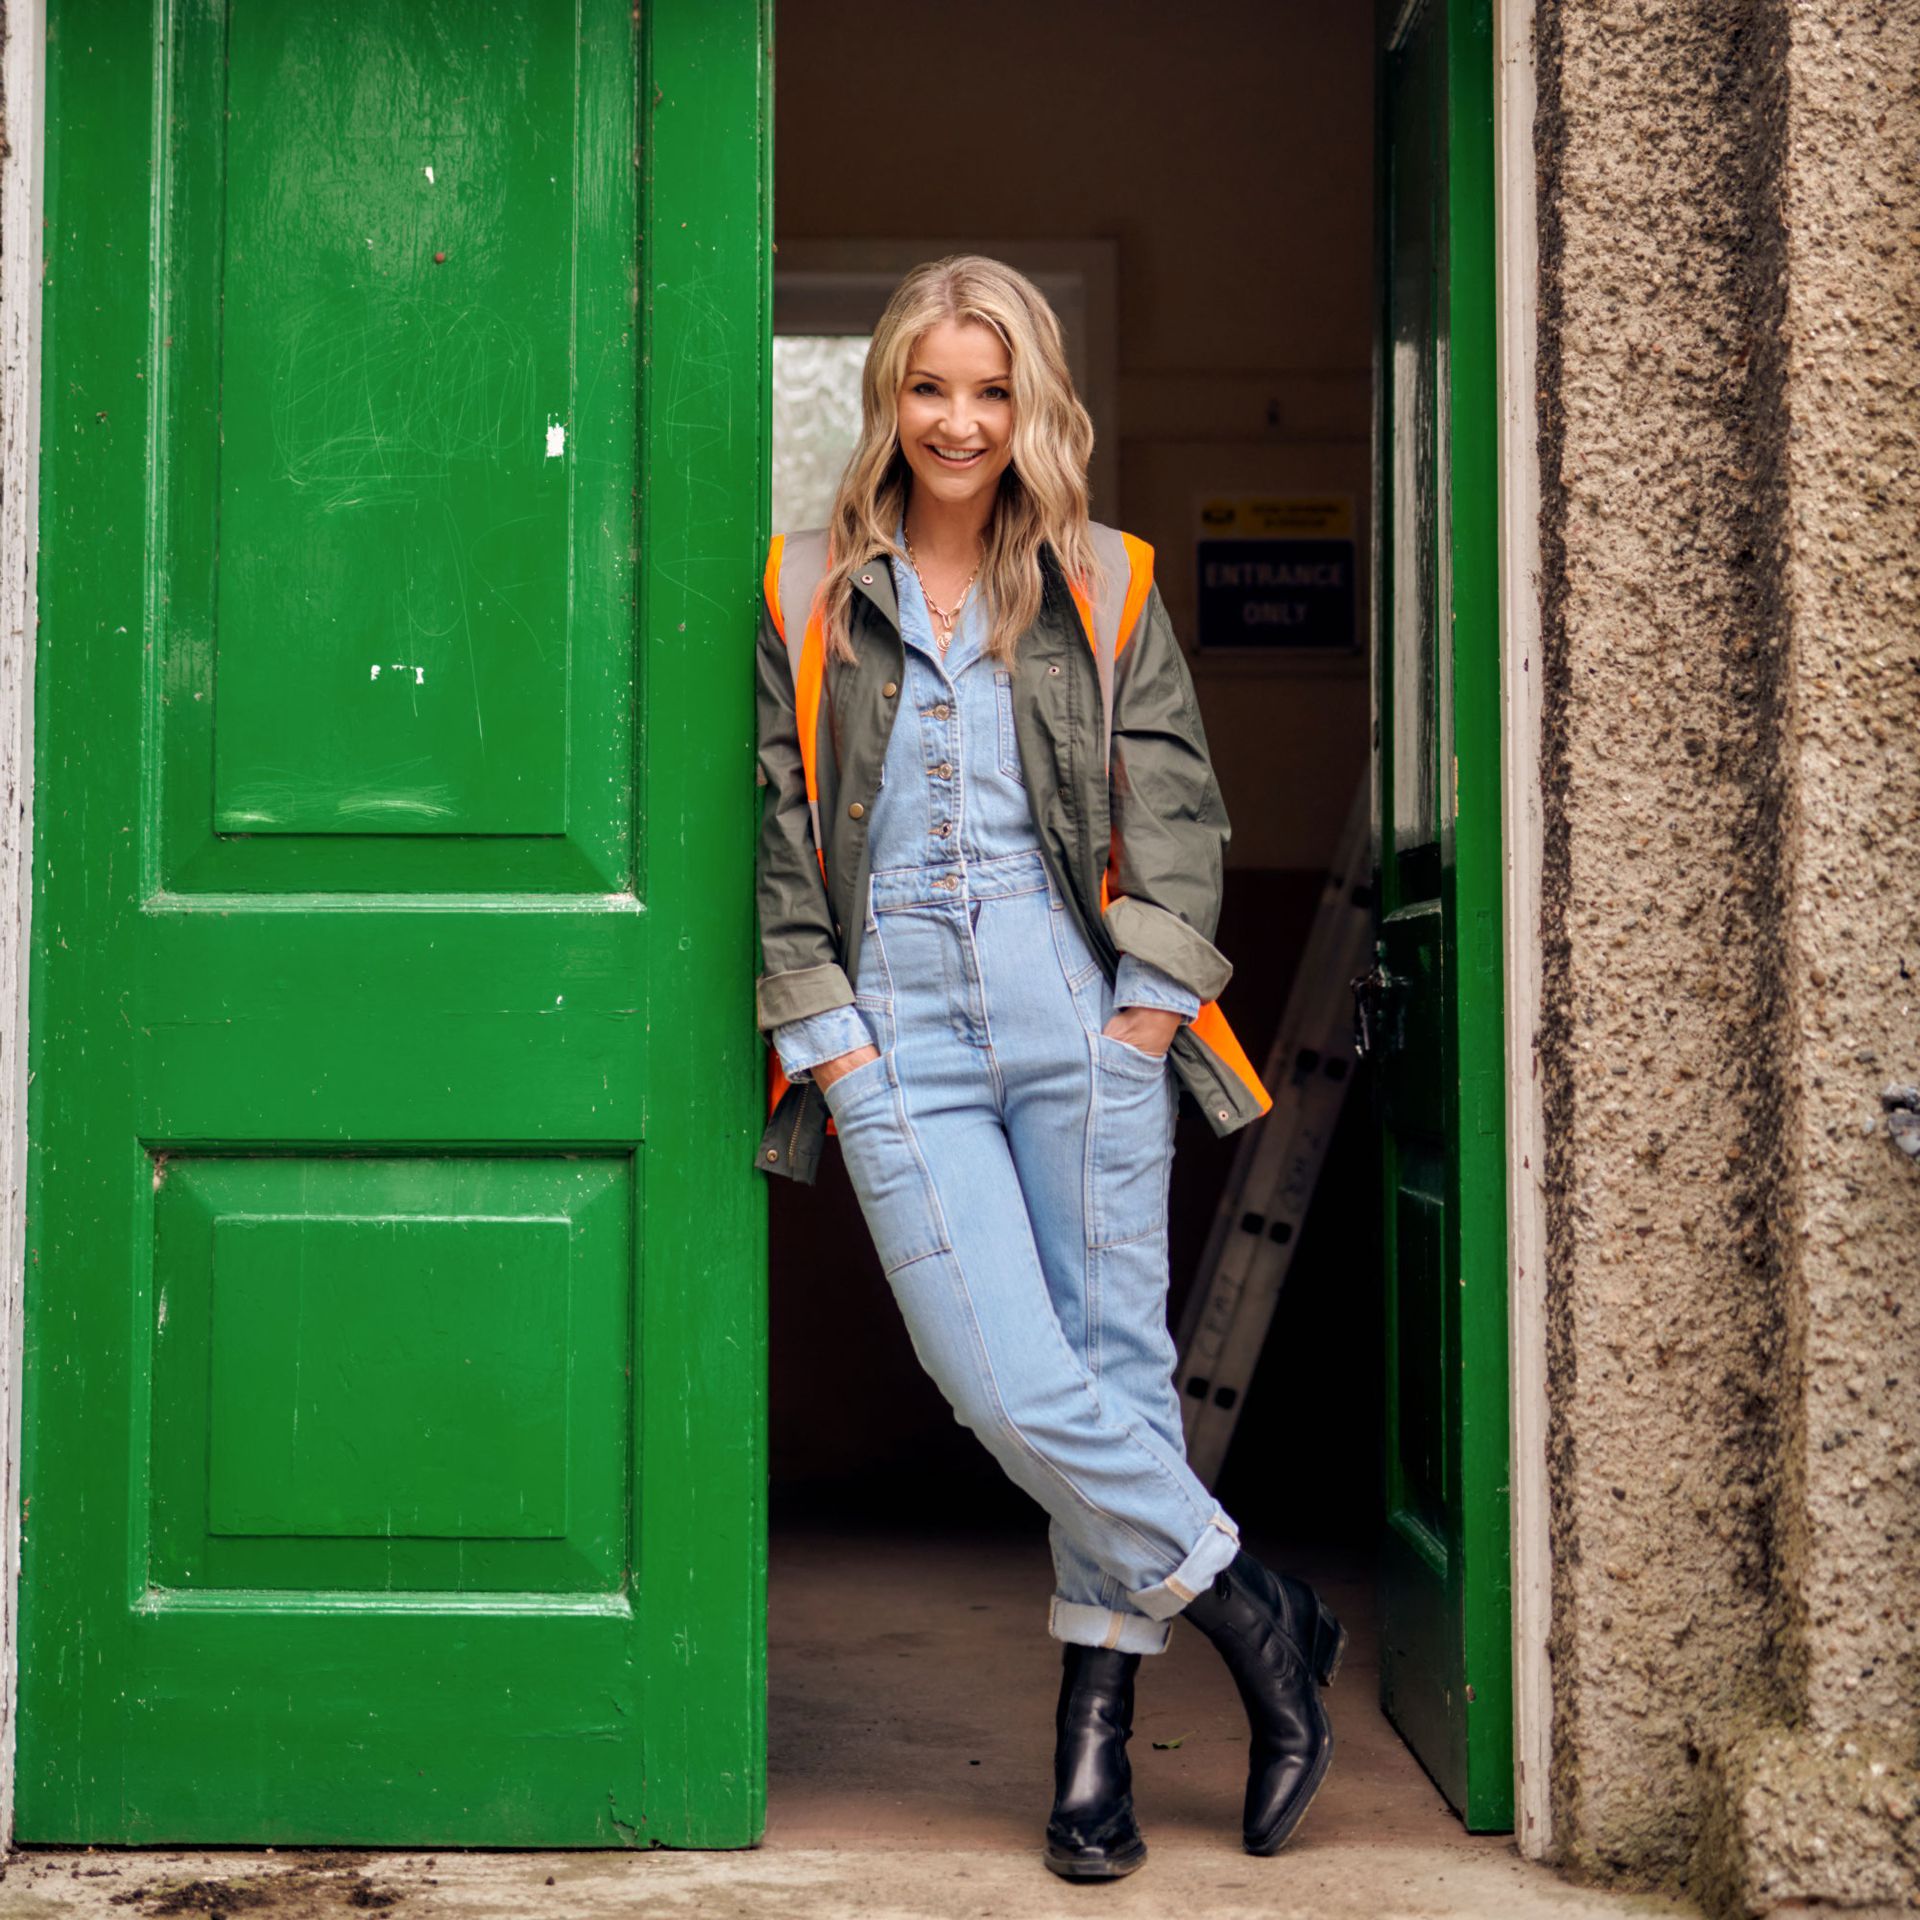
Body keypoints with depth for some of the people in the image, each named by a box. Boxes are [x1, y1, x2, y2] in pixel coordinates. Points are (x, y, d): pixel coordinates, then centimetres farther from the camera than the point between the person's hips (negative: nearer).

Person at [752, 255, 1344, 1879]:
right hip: (899, 1025, 0)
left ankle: (1099, 1717, 13)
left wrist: (1157, 994, -2)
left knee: (1113, 1354, 0)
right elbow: (778, 827, 10)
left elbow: (1179, 803, 9)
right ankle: (1260, 1617, 8)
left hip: (1078, 1010, 0)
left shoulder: (1105, 587, 12)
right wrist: (817, 1024, 1)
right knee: (1007, 1383, -10)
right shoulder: (809, 595, 13)